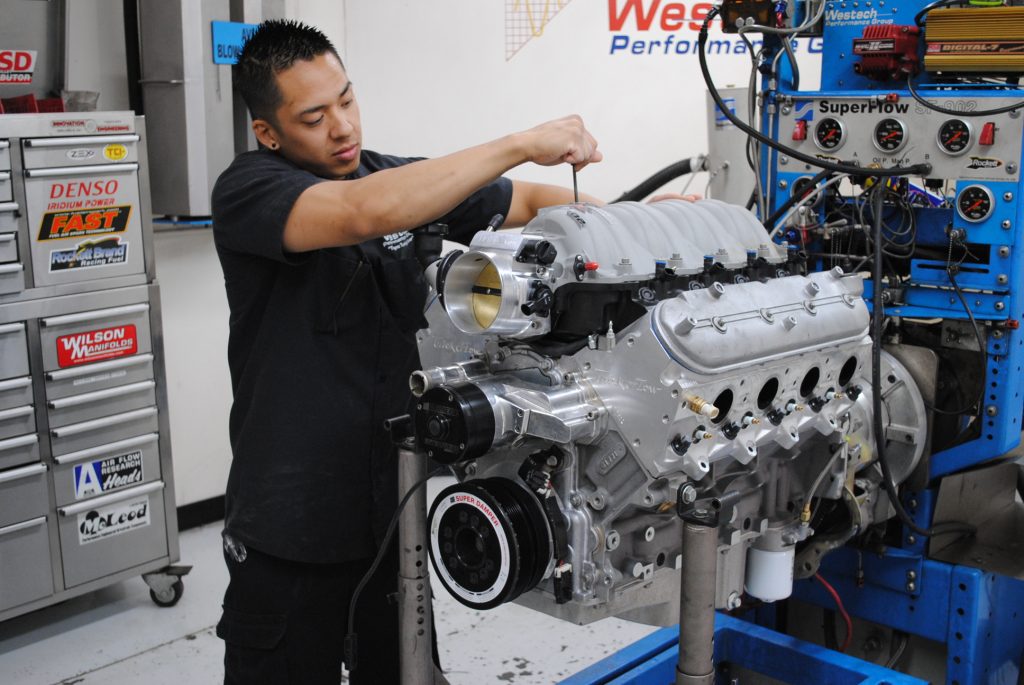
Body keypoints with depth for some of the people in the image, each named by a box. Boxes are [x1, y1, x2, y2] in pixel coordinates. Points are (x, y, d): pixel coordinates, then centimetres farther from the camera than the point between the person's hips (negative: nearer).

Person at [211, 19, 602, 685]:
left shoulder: (398, 178, 5)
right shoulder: (248, 189, -14)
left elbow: (526, 202, 9)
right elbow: (366, 213, -32)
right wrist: (520, 143, -29)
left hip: (394, 503, 6)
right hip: (292, 529, -5)